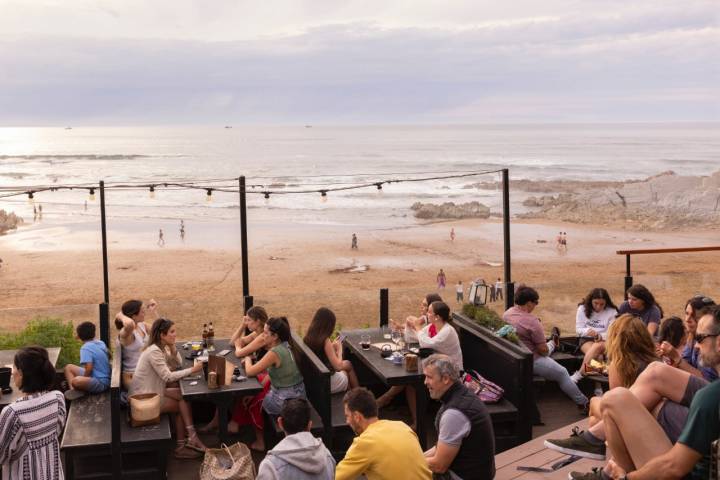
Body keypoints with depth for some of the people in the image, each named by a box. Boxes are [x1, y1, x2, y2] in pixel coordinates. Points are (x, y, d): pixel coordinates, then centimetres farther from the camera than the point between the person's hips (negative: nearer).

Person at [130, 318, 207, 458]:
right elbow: (168, 377, -25)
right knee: (183, 404, -6)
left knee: (183, 396, -6)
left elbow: (177, 364, 9)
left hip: (152, 392, 9)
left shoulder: (162, 348, 7)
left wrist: (172, 347, -5)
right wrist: (192, 370, -24)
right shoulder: (154, 351, -22)